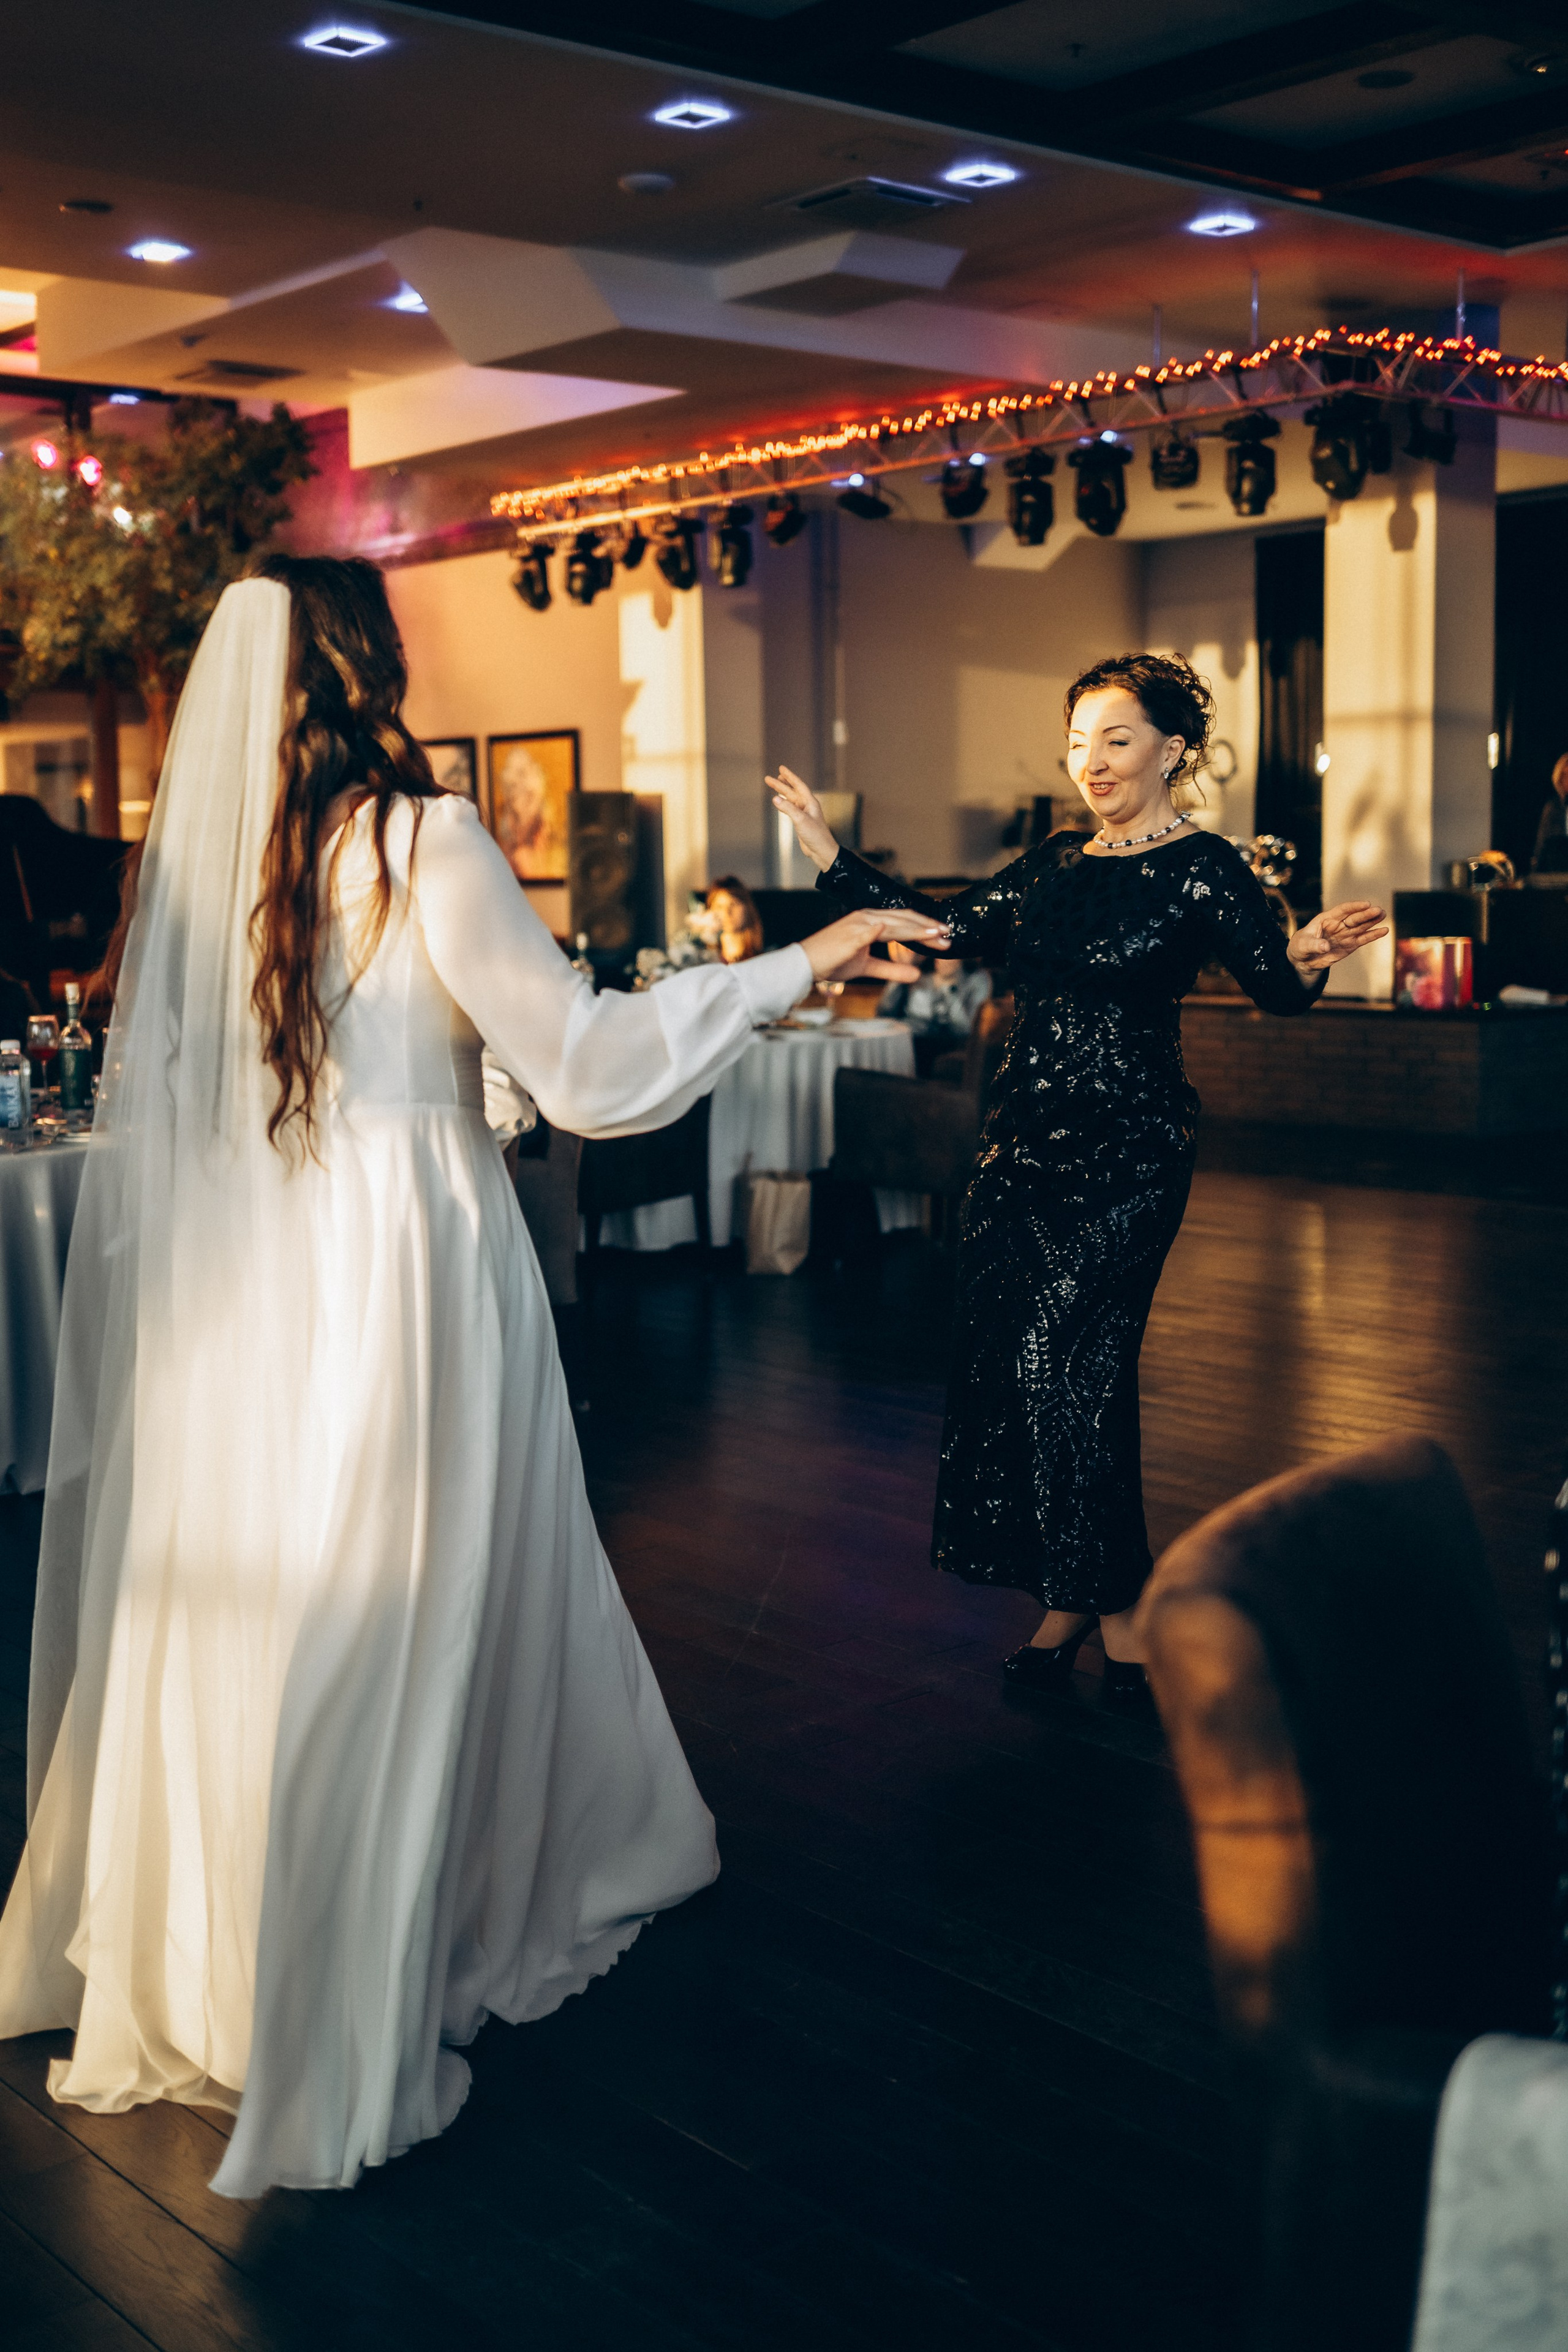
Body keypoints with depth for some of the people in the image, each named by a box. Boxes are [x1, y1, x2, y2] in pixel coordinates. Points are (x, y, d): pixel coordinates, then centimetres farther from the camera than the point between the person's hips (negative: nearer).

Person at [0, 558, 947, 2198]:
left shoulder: (191, 849, 3)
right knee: (381, 1632, 7)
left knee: (221, 1608, 16)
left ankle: (182, 1980, 31)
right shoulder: (418, 839, -13)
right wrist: (798, 963, -9)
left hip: (230, 1295, 6)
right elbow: (584, 1062, -16)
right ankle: (329, 2044, 19)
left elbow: (139, 1104, 9)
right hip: (392, 1273, -5)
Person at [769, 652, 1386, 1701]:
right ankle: (1069, 1598, 19)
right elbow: (950, 928, 15)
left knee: (1064, 1359, -9)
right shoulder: (1057, 863, 12)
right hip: (1024, 1142, 7)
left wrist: (1305, 959, -43)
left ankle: (1113, 1601, 10)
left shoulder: (1201, 867, -7)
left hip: (1127, 1151, -6)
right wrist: (833, 858, 12)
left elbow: (1272, 981, -20)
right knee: (1004, 1357, 5)